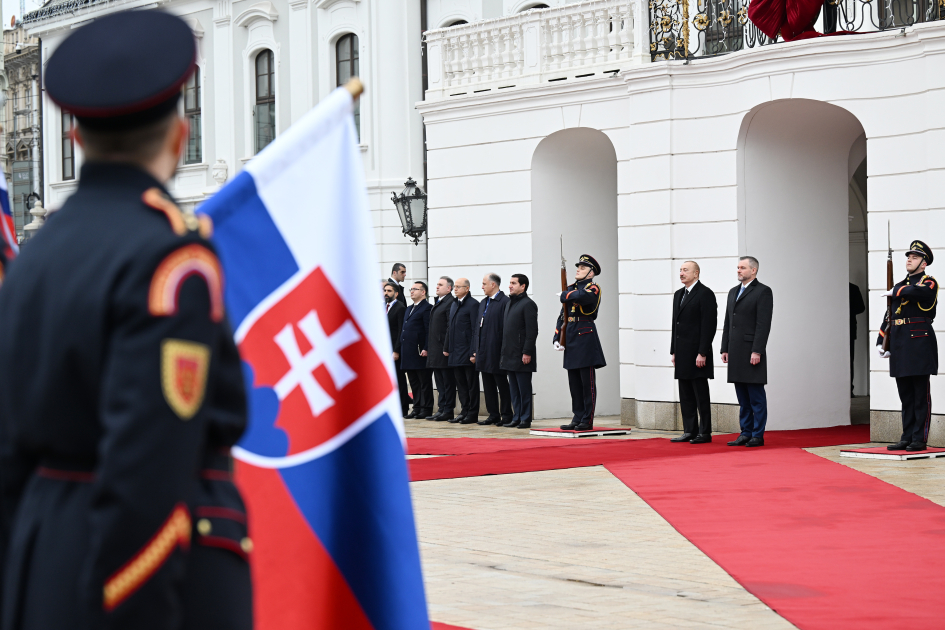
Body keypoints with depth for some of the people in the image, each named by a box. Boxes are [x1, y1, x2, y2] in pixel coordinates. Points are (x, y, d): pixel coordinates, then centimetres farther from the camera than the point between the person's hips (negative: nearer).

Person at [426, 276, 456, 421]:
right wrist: (428, 347, 17)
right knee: (440, 382, 11)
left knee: (448, 381, -4)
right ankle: (441, 409, 14)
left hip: (444, 350, -10)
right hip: (435, 350, 10)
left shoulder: (451, 303, -11)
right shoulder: (437, 303, 19)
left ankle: (448, 411, -1)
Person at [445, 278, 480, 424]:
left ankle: (473, 413, 3)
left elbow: (475, 329, -13)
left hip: (467, 352, -8)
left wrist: (474, 352, -18)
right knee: (460, 384, 11)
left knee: (471, 384, -1)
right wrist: (446, 348, 15)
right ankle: (464, 411, 17)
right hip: (455, 352, 8)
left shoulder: (473, 304, -9)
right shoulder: (453, 304, 16)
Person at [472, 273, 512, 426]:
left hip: (497, 354, -8)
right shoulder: (483, 303, 16)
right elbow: (476, 328, 19)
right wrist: (475, 350, 13)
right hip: (484, 354, 8)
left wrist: (504, 352, -18)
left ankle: (506, 416, 4)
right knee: (488, 386, 10)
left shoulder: (504, 302, -10)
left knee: (502, 386, -1)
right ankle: (493, 415, 16)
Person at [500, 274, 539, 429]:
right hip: (509, 356, 9)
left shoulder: (528, 304, -9)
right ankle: (516, 418, 15)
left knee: (524, 389, -3)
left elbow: (532, 330, -15)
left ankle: (526, 419, 1)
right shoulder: (509, 303, 17)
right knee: (514, 389, 11)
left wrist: (527, 352, -19)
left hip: (521, 357, -9)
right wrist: (503, 353, 16)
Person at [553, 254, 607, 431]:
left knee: (587, 382, -3)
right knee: (574, 383, 10)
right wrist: (557, 338, 4)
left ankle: (587, 421, -1)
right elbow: (562, 315, 14)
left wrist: (563, 296, -12)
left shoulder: (593, 288, -6)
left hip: (586, 337, -7)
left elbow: (581, 296, -30)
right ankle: (577, 418, 15)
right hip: (571, 338, 7)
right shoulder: (571, 288, 16)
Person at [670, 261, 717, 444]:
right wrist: (674, 351, 14)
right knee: (686, 396, 9)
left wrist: (702, 353, -18)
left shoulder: (705, 294, -8)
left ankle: (705, 433, 0)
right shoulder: (679, 295, 17)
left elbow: (709, 325, -14)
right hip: (682, 354, 8)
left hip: (697, 354, -8)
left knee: (701, 395, -4)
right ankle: (689, 431, 13)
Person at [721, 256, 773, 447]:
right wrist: (725, 349, 12)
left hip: (752, 352, -7)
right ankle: (745, 433, 14)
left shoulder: (763, 292, -5)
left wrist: (757, 351, -17)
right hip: (736, 353, 7)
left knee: (756, 397, -3)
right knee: (743, 398, 10)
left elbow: (763, 324, -12)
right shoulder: (733, 292, 19)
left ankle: (758, 435, 0)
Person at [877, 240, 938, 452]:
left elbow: (916, 292, -26)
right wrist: (881, 342, 9)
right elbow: (889, 316, 18)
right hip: (899, 346, 7)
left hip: (919, 344, -7)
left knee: (921, 395, -3)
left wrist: (895, 292, -9)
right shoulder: (900, 285, 19)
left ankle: (920, 439, -2)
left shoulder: (929, 283, -1)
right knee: (906, 396, 9)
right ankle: (907, 438, 13)